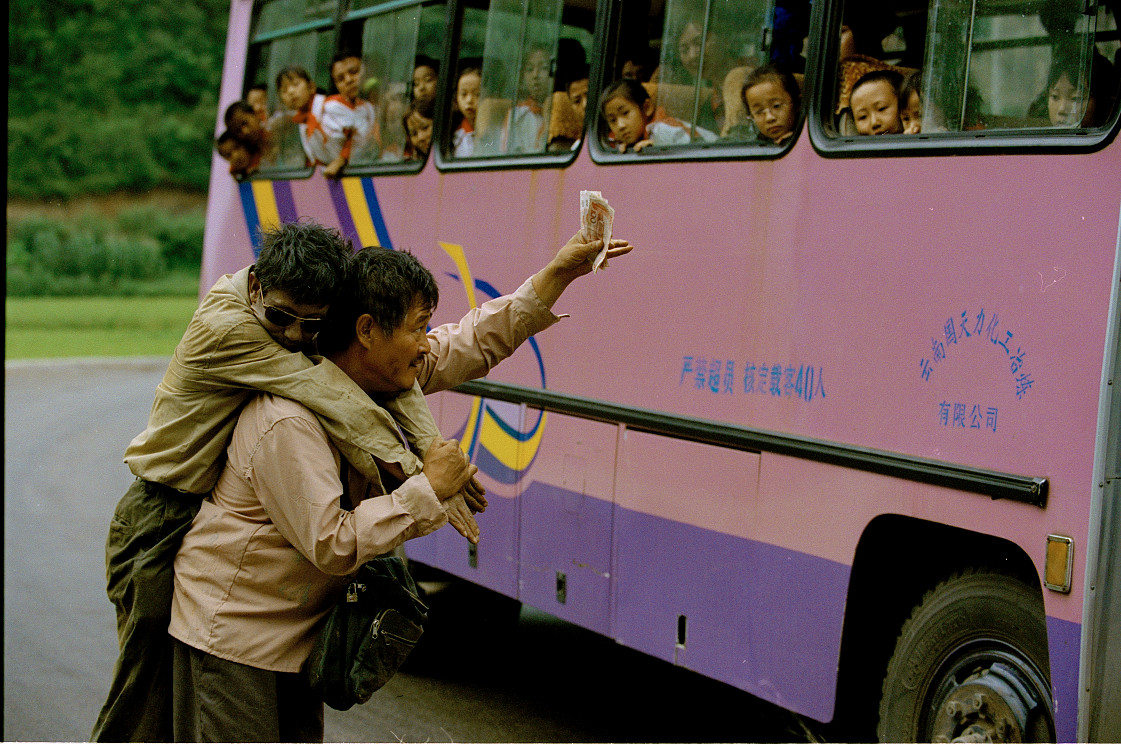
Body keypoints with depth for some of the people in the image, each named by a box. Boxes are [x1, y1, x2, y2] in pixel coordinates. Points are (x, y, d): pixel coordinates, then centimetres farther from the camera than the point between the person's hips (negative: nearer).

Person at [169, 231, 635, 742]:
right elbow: (332, 546, -32)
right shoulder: (288, 424, -29)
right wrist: (428, 489, -26)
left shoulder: (379, 375, -1)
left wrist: (562, 269, 4)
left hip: (296, 625, 9)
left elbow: (477, 340, 10)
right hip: (233, 629, -9)